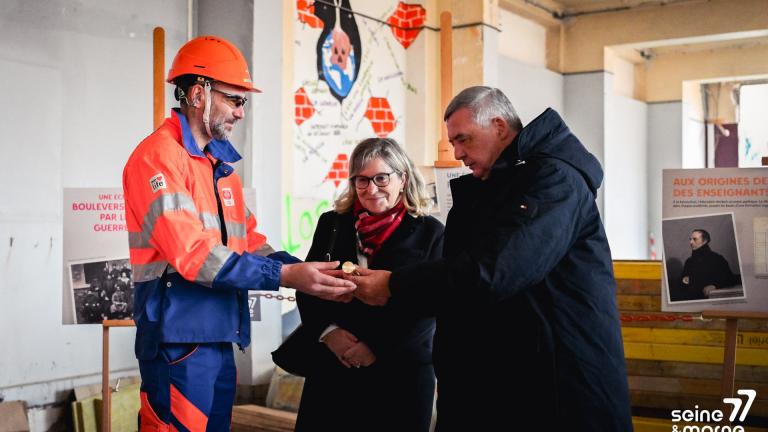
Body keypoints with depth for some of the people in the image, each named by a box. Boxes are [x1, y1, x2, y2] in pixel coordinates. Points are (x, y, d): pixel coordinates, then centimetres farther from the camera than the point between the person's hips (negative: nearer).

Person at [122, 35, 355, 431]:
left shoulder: (222, 163, 16)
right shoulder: (159, 156, -12)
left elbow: (248, 241, 12)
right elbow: (192, 253, -21)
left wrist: (307, 273, -4)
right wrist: (285, 276, -22)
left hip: (220, 337, 9)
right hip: (180, 338, -9)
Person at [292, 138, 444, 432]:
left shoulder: (429, 232, 1)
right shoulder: (332, 224, 9)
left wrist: (378, 347, -13)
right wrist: (327, 331, -10)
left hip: (402, 371, -2)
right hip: (332, 367, 2)